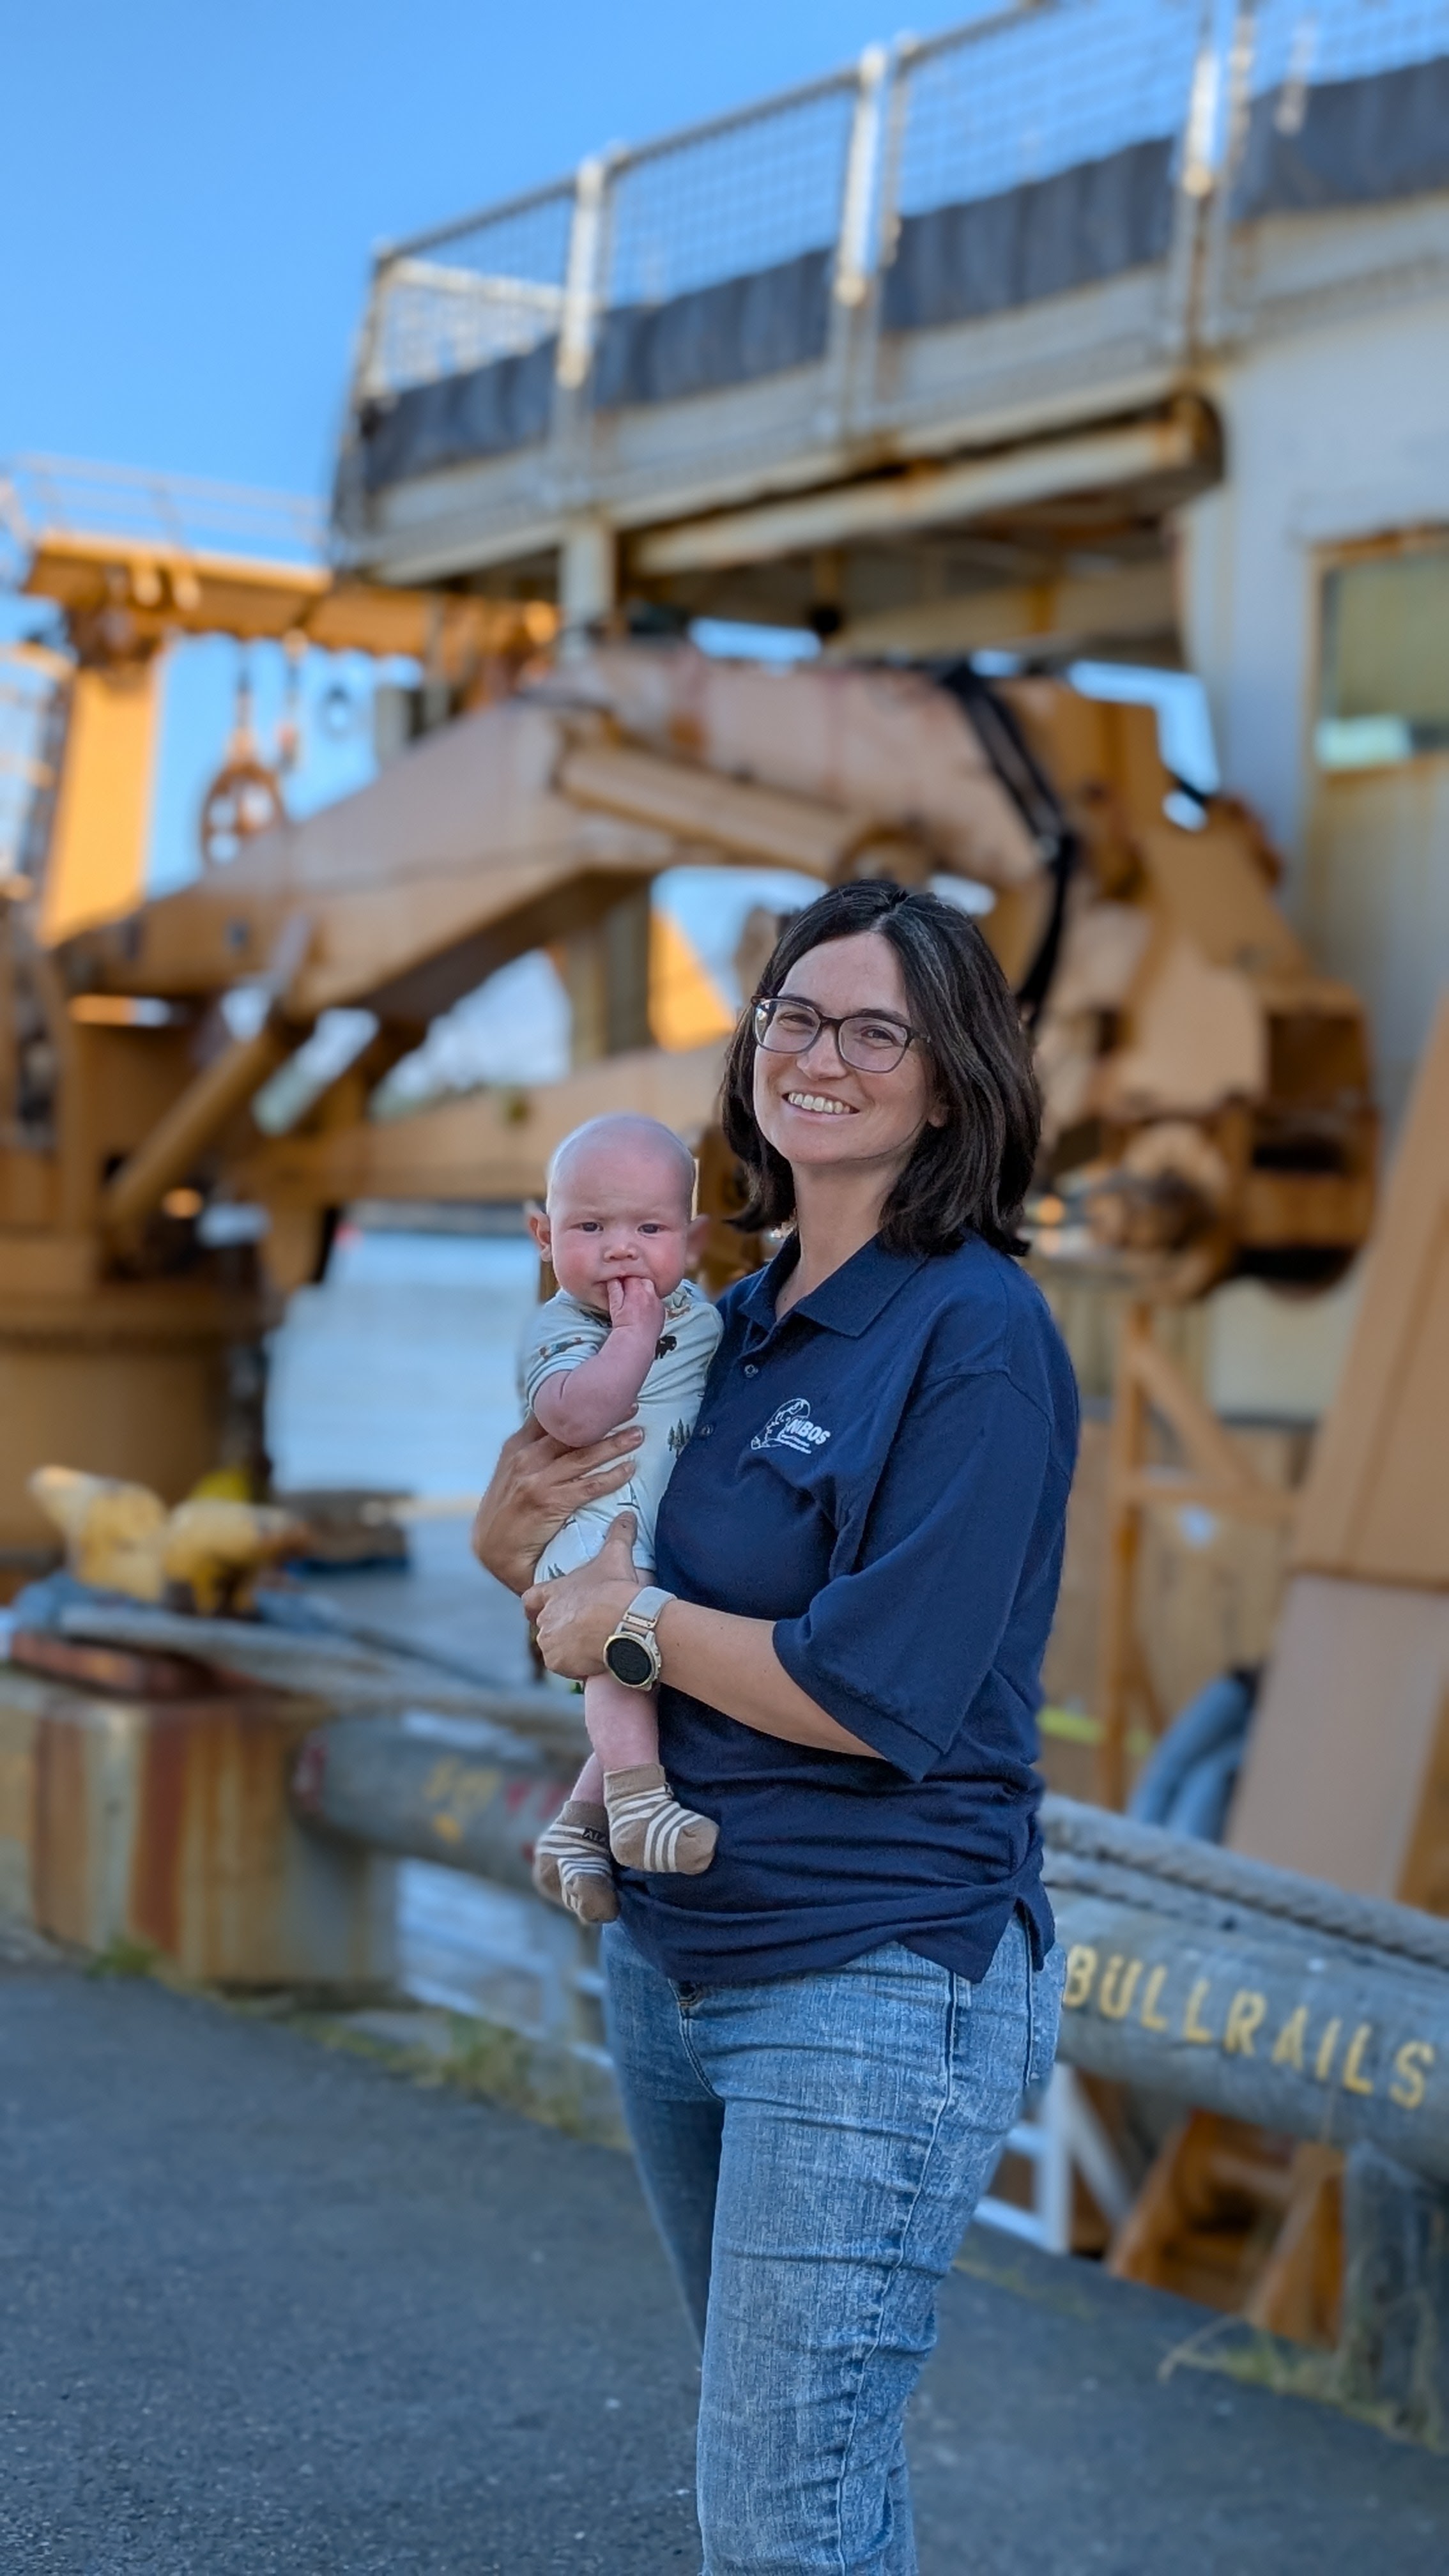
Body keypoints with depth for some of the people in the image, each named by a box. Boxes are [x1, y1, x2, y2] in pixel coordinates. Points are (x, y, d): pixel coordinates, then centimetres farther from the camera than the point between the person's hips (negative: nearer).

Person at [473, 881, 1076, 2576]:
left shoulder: (977, 1332, -14)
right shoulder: (732, 1324, 9)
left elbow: (882, 1697, -21)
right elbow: (608, 1601, 18)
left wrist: (629, 1614, -10)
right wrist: (521, 1541, -3)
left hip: (877, 1981, -8)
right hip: (670, 1958, 8)